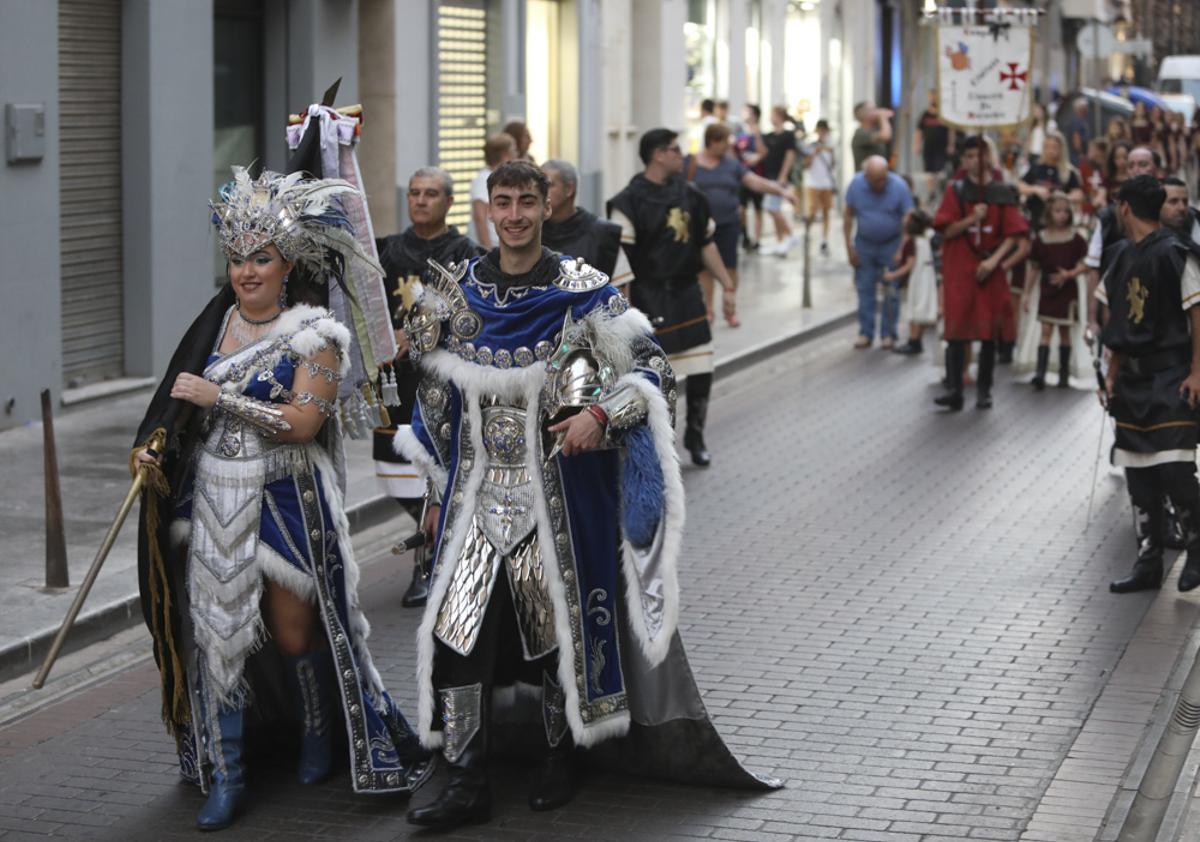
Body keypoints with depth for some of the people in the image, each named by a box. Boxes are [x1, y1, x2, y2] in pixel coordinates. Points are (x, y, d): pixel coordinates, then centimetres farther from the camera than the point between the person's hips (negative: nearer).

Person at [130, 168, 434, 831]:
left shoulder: (315, 334, -7)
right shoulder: (219, 322, 9)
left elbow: (303, 421, -18)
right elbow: (184, 404, 20)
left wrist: (219, 397, -18)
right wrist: (155, 445, 2)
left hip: (285, 501, -4)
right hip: (212, 498, 4)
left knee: (294, 632, 4)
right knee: (216, 631, 1)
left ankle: (318, 736, 30)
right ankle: (225, 776, 7)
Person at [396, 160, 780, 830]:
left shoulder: (582, 290, -4)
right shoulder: (458, 291, 5)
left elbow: (654, 370, -4)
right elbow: (437, 399, 12)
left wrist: (599, 415, -20)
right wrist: (439, 495, 12)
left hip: (559, 489, -2)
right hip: (478, 490, 3)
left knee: (559, 622, 5)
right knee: (459, 625, -5)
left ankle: (559, 759, 27)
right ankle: (469, 782, 3)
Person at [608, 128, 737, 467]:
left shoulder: (689, 195, 9)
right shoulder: (630, 202, -11)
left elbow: (706, 244, 17)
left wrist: (727, 286, 15)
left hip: (687, 294, 6)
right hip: (649, 299, -6)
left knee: (701, 371, 7)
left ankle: (695, 436, 28)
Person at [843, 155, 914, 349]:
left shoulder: (899, 186, -19)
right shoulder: (856, 184, -12)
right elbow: (848, 215, -2)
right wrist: (849, 247, -4)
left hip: (891, 245, -2)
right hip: (864, 244, 2)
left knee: (891, 291, 0)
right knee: (864, 289, 4)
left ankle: (888, 334, 9)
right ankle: (865, 333, 12)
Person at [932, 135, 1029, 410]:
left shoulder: (1003, 193, 4)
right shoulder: (955, 191, 2)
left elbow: (1012, 235, 0)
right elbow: (946, 231, -3)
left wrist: (994, 260, -14)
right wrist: (972, 218, -18)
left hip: (990, 270, 1)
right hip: (958, 270, -1)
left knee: (989, 333, 3)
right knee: (957, 331, -7)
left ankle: (984, 391, 11)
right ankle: (954, 390, -9)